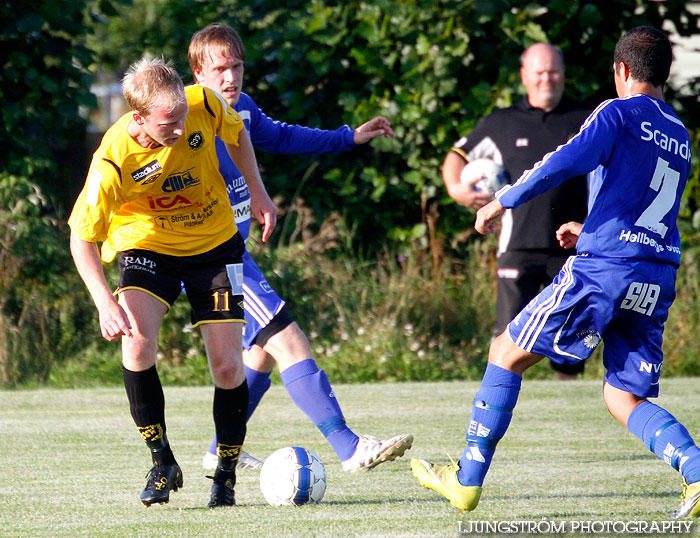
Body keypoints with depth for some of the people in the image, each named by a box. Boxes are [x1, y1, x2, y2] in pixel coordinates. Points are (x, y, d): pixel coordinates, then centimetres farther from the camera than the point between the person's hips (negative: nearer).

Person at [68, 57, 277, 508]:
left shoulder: (204, 104, -24)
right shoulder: (113, 161, -30)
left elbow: (235, 133, 3)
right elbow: (82, 236, -20)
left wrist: (258, 192, 3)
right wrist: (106, 303, -31)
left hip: (214, 245, 2)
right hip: (147, 246, -2)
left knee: (227, 367, -5)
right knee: (136, 340, -27)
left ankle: (226, 477, 16)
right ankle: (163, 464, -11)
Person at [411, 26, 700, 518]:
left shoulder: (619, 113, -1)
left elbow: (566, 163, -17)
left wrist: (503, 201, -9)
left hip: (603, 269, -6)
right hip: (659, 280, 6)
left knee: (507, 354, 8)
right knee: (624, 398, 9)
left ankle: (467, 482, 9)